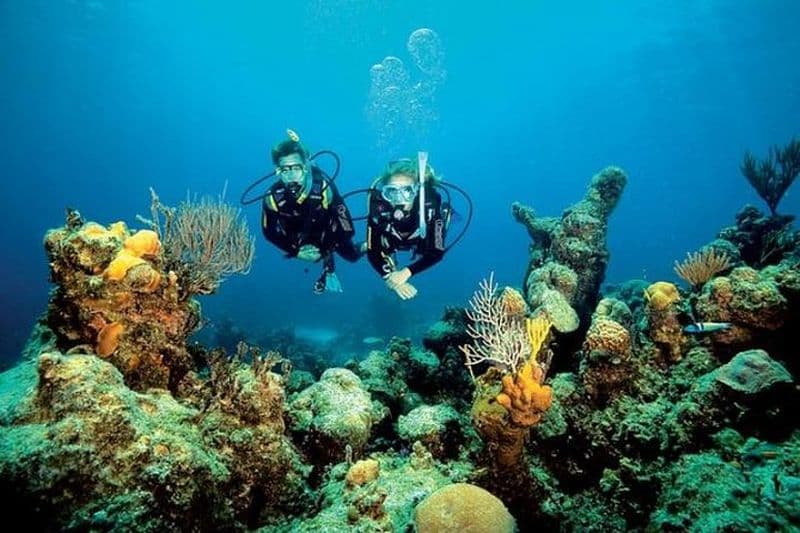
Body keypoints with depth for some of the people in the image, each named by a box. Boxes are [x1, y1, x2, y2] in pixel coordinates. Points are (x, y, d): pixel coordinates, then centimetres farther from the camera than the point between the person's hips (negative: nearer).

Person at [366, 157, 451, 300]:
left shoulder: (429, 206, -43)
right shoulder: (379, 208, -42)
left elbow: (436, 252, -35)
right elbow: (372, 252, -33)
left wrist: (406, 272, -46)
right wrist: (391, 279, -48)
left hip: (420, 239, 0)